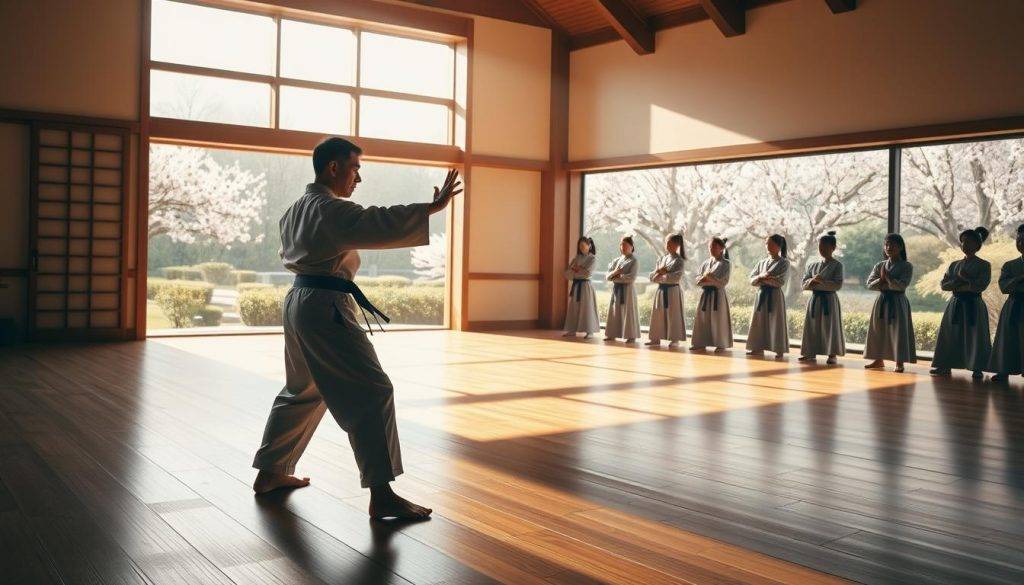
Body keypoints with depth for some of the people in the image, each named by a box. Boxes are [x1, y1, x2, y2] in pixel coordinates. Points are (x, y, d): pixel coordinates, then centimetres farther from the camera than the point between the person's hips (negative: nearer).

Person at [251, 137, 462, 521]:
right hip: (326, 307, -11)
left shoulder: (297, 209, 16)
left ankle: (270, 473, 34)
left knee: (302, 391, 24)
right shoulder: (332, 209, -15)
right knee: (372, 394, -11)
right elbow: (380, 223, -29)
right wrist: (433, 207, -30)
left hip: (299, 301, 11)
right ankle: (381, 495, -13)